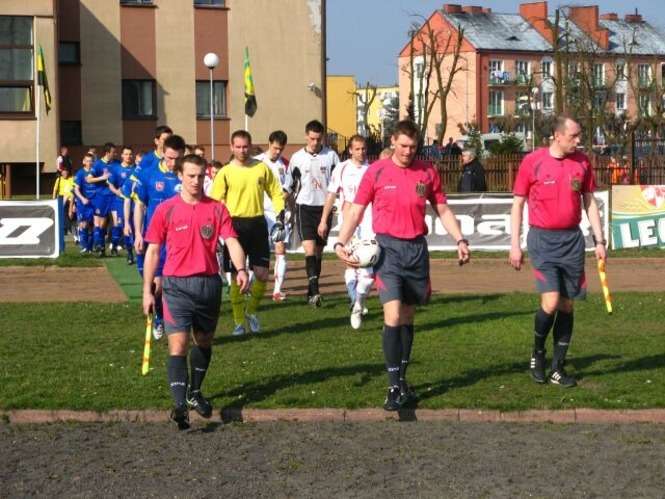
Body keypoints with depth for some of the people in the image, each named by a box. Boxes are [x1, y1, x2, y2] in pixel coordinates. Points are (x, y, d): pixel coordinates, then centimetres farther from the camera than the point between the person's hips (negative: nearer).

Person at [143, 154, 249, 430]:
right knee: (178, 345, -13)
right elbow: (152, 251, 3)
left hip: (209, 283, 3)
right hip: (177, 285, -3)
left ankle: (195, 393, 37)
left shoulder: (217, 209, 3)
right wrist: (147, 290, 1)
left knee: (204, 342, 17)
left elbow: (232, 242, -6)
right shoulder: (166, 210, -1)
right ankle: (180, 405, -19)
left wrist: (241, 269, -25)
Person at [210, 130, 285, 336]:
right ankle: (239, 322, 11)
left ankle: (251, 311, 22)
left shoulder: (262, 168, 4)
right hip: (235, 225, -2)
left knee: (262, 274, -3)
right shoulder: (225, 172, -2)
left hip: (257, 223, 2)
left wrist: (280, 213, -4)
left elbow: (275, 192, 12)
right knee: (237, 276, 1)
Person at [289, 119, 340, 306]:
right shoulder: (297, 158, 1)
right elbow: (290, 184, 12)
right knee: (309, 247, -16)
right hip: (305, 207, -1)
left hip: (324, 207, 1)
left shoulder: (331, 156, 0)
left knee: (318, 251, 8)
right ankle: (315, 291, -23)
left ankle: (311, 292, 18)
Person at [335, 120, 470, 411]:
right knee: (393, 315, -14)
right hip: (387, 247, -3)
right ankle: (395, 387, -10)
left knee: (408, 316, 12)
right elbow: (356, 211, 1)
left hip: (417, 248, 3)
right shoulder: (376, 171, -3)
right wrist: (341, 242, -11)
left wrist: (459, 239, 1)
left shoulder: (427, 172, 5)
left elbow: (442, 210, 13)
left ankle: (402, 380, 24)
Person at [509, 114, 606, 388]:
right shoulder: (532, 161, -6)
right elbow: (518, 203, 0)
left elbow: (589, 202, 12)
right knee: (550, 302, -15)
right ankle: (537, 353, 11)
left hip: (572, 239, 4)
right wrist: (515, 244, -3)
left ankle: (558, 368, 16)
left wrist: (599, 240, 6)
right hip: (543, 240, -4)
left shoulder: (582, 162, 4)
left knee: (567, 305, 6)